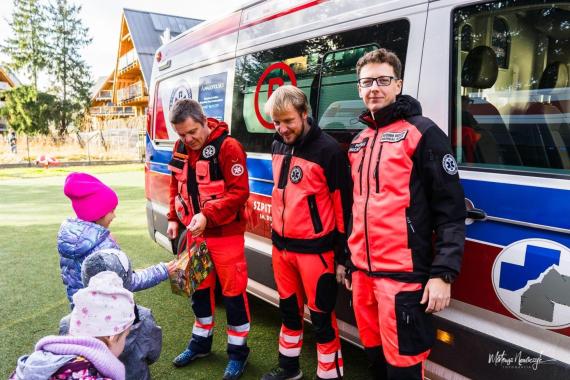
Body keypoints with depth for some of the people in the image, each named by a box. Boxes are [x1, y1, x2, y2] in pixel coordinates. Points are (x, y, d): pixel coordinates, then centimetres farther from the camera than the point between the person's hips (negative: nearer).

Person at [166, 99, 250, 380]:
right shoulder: (181, 149, 4)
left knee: (233, 291, 2)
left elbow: (239, 192, -21)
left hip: (226, 234, -6)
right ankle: (201, 342, 38)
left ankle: (238, 350, 19)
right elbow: (176, 185, 15)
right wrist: (173, 218, 6)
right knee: (199, 288, 19)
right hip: (195, 232, 7)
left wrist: (207, 215, -27)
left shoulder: (228, 147, -18)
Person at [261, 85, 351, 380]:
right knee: (289, 309, 21)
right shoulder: (278, 145, 6)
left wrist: (342, 256, -12)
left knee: (322, 317, 5)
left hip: (314, 250, -7)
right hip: (281, 245, 7)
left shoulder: (327, 150, -16)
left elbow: (343, 206, -13)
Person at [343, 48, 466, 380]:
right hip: (363, 271, 7)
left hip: (403, 274, -7)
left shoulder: (422, 133, -7)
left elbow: (451, 211, -11)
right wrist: (346, 258, 21)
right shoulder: (359, 140, 14)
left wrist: (443, 274, -17)